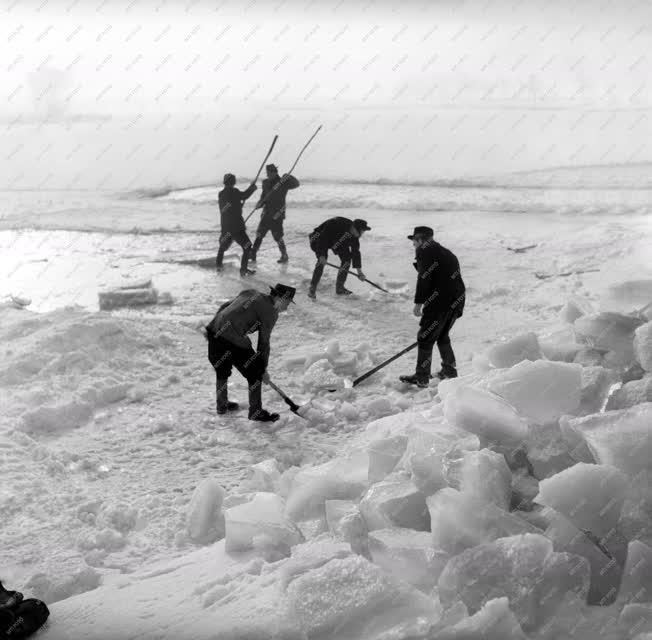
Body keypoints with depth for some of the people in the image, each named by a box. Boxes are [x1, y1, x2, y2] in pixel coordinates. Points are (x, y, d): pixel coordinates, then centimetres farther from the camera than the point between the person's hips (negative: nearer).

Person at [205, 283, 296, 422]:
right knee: (255, 373, 8)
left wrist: (214, 328, 25)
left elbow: (224, 306, 19)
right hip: (233, 339, -8)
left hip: (214, 331, 8)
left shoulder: (250, 293, 18)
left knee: (222, 370, 27)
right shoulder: (270, 311, -2)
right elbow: (264, 342, -1)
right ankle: (256, 412, 18)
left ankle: (221, 405, 43)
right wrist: (264, 369, 8)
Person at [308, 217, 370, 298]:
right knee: (322, 260, -26)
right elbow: (323, 238, -35)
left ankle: (339, 288, 9)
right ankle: (312, 289, -22)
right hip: (320, 239, -7)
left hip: (337, 242, 7)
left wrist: (359, 271, -4)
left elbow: (356, 252, -5)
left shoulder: (354, 235, -14)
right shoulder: (337, 225, -37)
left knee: (346, 259, -3)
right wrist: (322, 255, -42)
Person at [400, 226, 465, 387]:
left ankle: (421, 377, 1)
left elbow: (424, 278, -12)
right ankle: (450, 369, 33)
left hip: (440, 301, -9)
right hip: (457, 301, 9)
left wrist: (418, 302, -10)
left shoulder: (424, 251, -2)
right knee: (442, 335, 25)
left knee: (425, 337, -1)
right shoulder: (447, 253, 24)